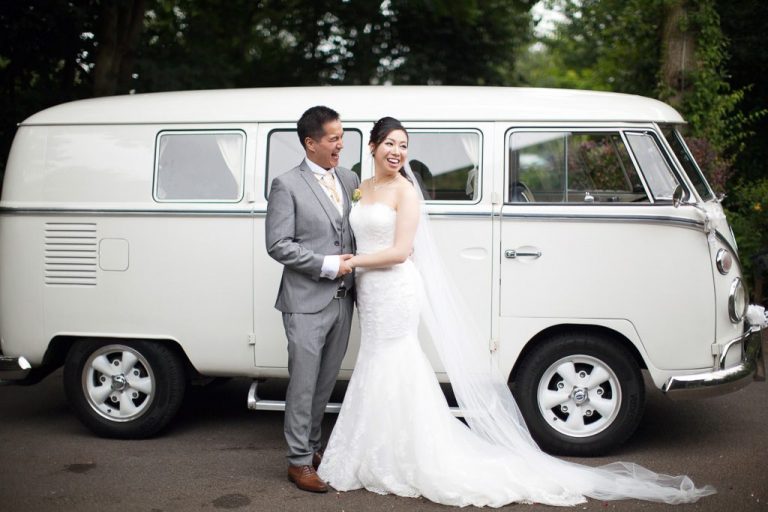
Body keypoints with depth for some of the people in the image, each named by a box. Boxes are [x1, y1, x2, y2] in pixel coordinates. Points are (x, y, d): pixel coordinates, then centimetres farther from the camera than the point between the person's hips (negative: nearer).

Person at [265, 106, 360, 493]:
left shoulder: (350, 180, 10)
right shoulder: (287, 185, -7)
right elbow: (278, 245, -12)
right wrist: (328, 265, -15)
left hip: (342, 300, 6)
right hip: (306, 303, -6)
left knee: (326, 382, 15)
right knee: (303, 383, 1)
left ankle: (312, 446, 30)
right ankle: (299, 461, 12)